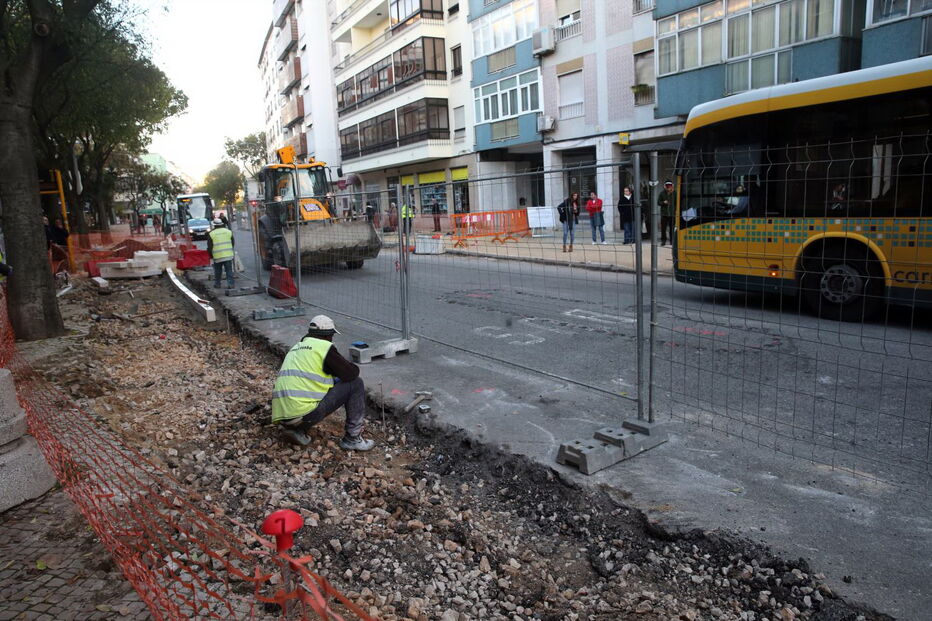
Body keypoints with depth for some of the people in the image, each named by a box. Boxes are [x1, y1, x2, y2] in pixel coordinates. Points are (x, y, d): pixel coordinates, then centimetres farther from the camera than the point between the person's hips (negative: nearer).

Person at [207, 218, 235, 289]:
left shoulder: (211, 234, -2)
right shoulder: (228, 231, 5)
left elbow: (209, 247, -1)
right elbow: (233, 243, 12)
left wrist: (211, 255, 11)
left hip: (217, 256, -1)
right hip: (228, 255, 1)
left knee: (217, 271, 12)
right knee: (229, 270, 5)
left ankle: (217, 284, 20)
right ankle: (230, 284, 1)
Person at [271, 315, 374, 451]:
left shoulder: (296, 348, 24)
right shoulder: (324, 347, -2)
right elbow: (352, 373, -1)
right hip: (305, 413, -8)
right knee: (356, 384, 3)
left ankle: (297, 430, 15)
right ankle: (352, 438, 6)